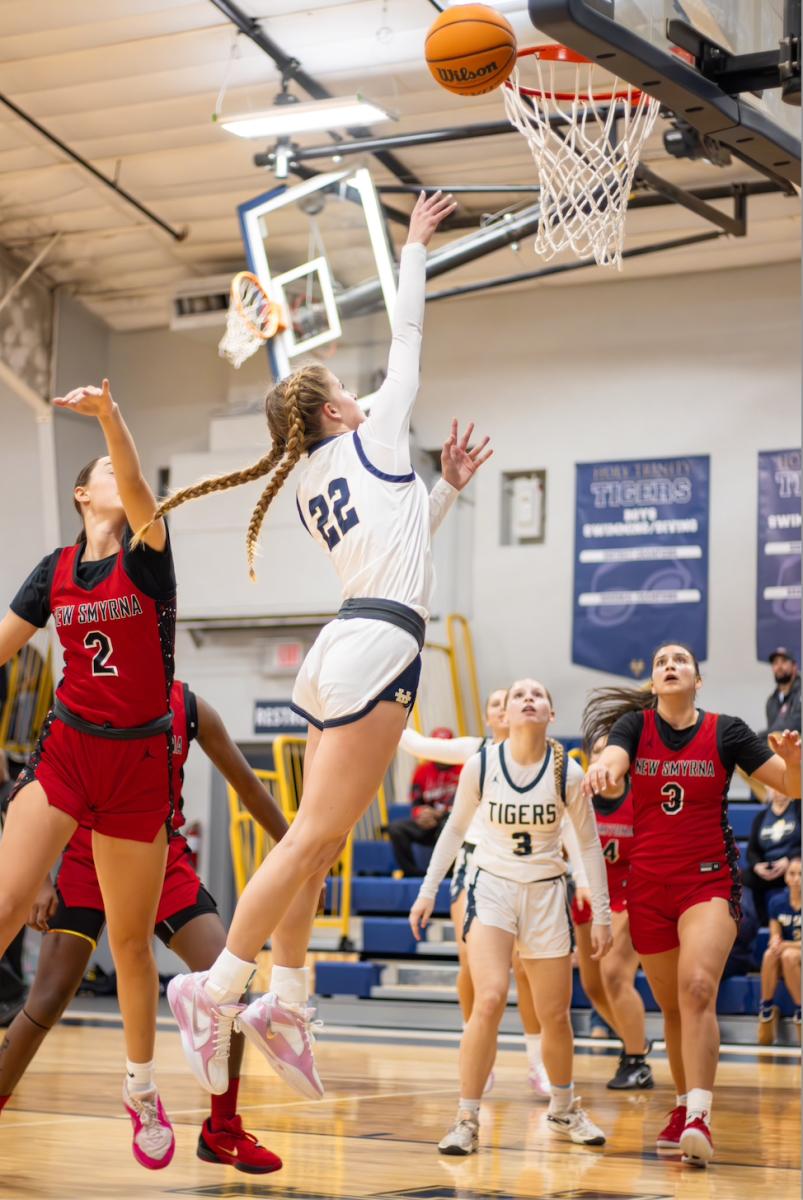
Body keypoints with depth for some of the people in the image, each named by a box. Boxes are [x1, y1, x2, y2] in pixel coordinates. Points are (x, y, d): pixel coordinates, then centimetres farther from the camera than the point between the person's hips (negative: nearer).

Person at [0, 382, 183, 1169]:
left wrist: (108, 414, -41)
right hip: (65, 750, 1)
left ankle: (141, 1090, 26)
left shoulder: (147, 556, -3)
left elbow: (140, 489, -24)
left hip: (138, 763, -1)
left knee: (131, 940, 7)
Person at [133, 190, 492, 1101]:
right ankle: (216, 989, -11)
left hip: (349, 644, 9)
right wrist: (415, 249, 22)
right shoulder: (373, 439, 3)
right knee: (316, 837, -10)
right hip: (381, 644, -9)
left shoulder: (314, 488, 21)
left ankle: (286, 1005, 7)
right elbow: (407, 334, 12)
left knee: (318, 840, 7)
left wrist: (447, 487, 31)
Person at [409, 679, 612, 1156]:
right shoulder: (481, 766, -9)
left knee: (556, 1016, 7)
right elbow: (455, 829, 6)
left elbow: (590, 844, 2)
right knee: (490, 1000, -21)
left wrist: (602, 914, 2)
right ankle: (467, 1120, -10)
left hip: (547, 893, 1)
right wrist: (428, 891, 6)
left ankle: (564, 1109, 34)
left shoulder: (568, 773, -9)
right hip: (492, 887, -1)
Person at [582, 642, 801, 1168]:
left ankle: (699, 1118, -28)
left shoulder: (725, 731, -2)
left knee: (698, 988, -23)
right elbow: (612, 756, -21)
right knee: (672, 1007, 11)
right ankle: (684, 1109, 28)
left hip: (709, 882, -3)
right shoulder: (635, 725, 1)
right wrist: (601, 769, -46)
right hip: (648, 885, 3)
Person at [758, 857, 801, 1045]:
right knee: (770, 954, -31)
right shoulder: (777, 902, 0)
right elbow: (775, 937, 2)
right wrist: (775, 942, -22)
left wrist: (787, 945, -27)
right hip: (782, 967, 3)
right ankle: (766, 1009, -19)